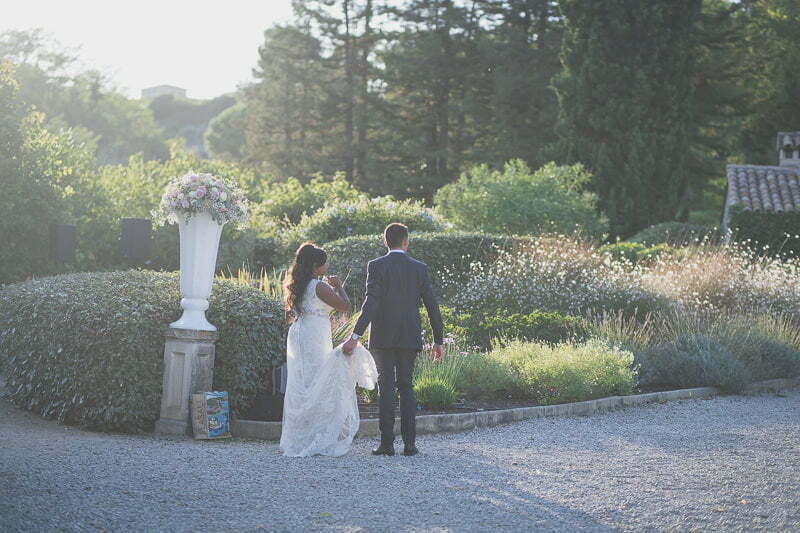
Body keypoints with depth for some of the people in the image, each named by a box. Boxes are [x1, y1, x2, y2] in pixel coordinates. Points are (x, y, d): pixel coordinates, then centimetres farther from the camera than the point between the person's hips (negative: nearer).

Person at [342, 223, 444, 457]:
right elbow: (432, 305, 4)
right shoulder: (420, 268, 4)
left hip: (383, 337, -2)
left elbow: (371, 303, -15)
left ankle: (387, 443, -4)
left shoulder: (376, 266, -4)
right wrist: (438, 340, 11)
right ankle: (409, 443, 4)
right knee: (406, 387, 8)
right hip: (409, 338, 2)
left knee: (386, 388, -1)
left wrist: (355, 336, -18)